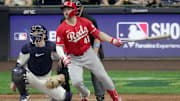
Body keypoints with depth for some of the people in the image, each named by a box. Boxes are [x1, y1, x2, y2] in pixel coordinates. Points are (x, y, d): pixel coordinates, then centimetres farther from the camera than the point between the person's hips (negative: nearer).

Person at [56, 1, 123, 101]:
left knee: (103, 76, 4)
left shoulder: (84, 22, -5)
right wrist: (63, 57, -37)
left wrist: (112, 40, -12)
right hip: (73, 58, -2)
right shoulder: (61, 29, -12)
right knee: (76, 82, -15)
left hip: (88, 54, 2)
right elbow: (59, 46, -16)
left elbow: (98, 33, -1)